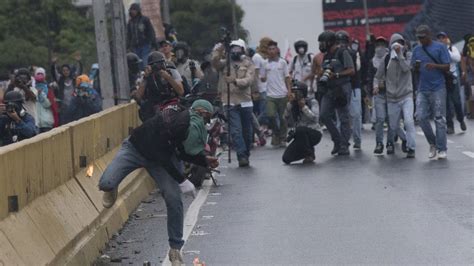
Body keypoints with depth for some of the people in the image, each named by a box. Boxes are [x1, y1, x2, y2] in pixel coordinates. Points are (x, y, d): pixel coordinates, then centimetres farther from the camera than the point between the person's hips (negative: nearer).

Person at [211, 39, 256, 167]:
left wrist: (235, 81, -28)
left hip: (245, 102, 2)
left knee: (247, 131, 9)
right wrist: (218, 51, -33)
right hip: (230, 103, -1)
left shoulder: (248, 64, 6)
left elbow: (248, 80, -10)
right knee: (236, 131, -12)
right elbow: (215, 62, -15)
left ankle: (246, 155, 23)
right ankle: (241, 156, -15)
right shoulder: (224, 63, 7)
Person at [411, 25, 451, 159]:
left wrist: (435, 66, -23)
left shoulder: (440, 47, -1)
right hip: (422, 89, 4)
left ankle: (441, 149, 1)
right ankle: (433, 143, 14)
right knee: (421, 116, -4)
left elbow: (447, 67, -4)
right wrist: (416, 67, -7)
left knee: (439, 118, -4)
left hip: (438, 89, -4)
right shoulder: (417, 50, 12)